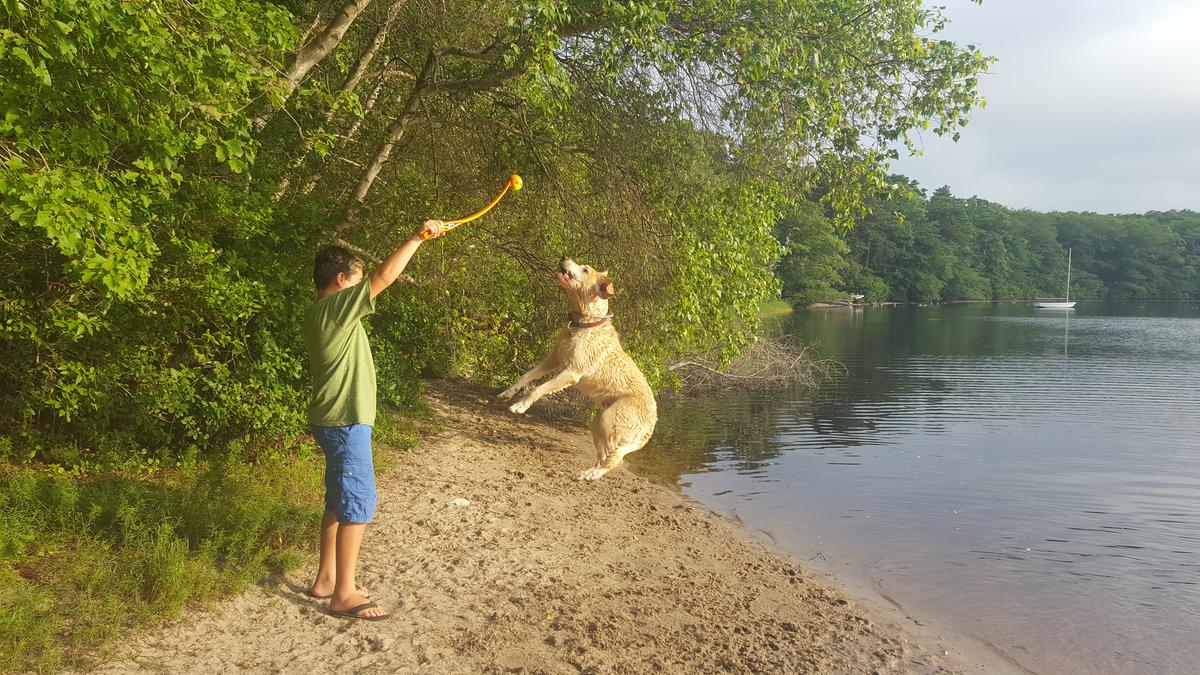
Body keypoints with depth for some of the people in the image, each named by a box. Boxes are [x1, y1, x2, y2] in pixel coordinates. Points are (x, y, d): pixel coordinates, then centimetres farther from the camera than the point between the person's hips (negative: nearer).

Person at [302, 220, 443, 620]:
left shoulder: (320, 314, 13)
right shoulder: (336, 306, -16)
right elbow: (385, 277, -23)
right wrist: (419, 237, -17)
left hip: (334, 421, 10)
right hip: (346, 422, -10)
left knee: (339, 502, 16)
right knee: (358, 505, -5)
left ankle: (326, 580, 25)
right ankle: (344, 594, 1)